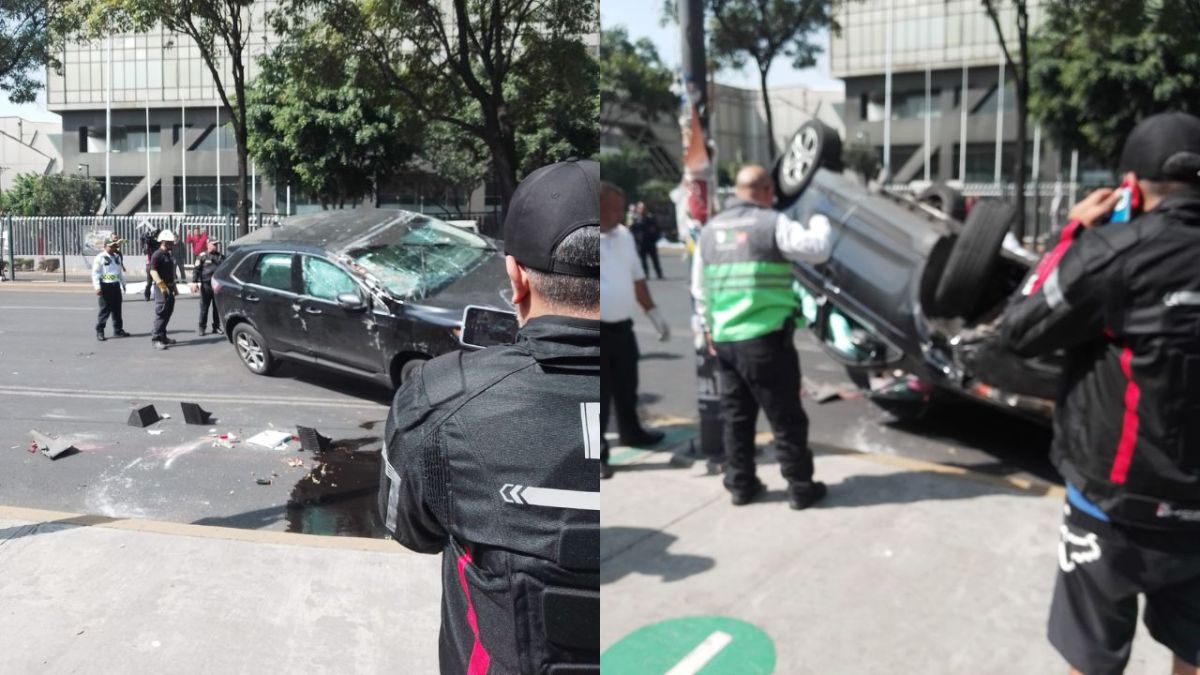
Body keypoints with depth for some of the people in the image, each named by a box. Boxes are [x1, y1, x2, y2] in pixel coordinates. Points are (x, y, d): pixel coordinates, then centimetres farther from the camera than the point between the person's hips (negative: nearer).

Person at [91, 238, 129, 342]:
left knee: (117, 309, 12)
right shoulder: (100, 258, -8)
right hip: (105, 286, -6)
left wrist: (123, 283, 23)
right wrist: (97, 287, -17)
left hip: (116, 285, 6)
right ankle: (99, 332, 4)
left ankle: (118, 330, 20)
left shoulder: (117, 257, 12)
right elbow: (95, 273, -11)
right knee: (105, 310, -4)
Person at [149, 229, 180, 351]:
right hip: (162, 288, -9)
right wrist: (162, 285, -27)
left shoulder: (169, 255, 16)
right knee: (161, 313, -10)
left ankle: (162, 336, 22)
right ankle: (156, 338, -8)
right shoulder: (157, 255, -12)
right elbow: (153, 271, -20)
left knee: (168, 313, 13)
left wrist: (174, 287, 24)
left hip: (169, 287, 9)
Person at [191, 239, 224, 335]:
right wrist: (194, 283, -14)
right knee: (204, 307, 1)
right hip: (206, 285, -3)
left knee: (217, 307, 6)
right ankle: (202, 327, 9)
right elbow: (196, 270, -5)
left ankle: (216, 327, 14)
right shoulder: (202, 256, 1)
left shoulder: (221, 256, 13)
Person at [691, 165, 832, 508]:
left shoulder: (710, 229, 11)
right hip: (765, 339, -6)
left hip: (723, 339, 6)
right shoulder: (772, 223, -10)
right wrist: (819, 221, 9)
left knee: (736, 417, 14)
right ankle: (800, 487, 12)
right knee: (786, 418, 5)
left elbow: (700, 288, 15)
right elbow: (818, 249, -11)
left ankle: (740, 485, 21)